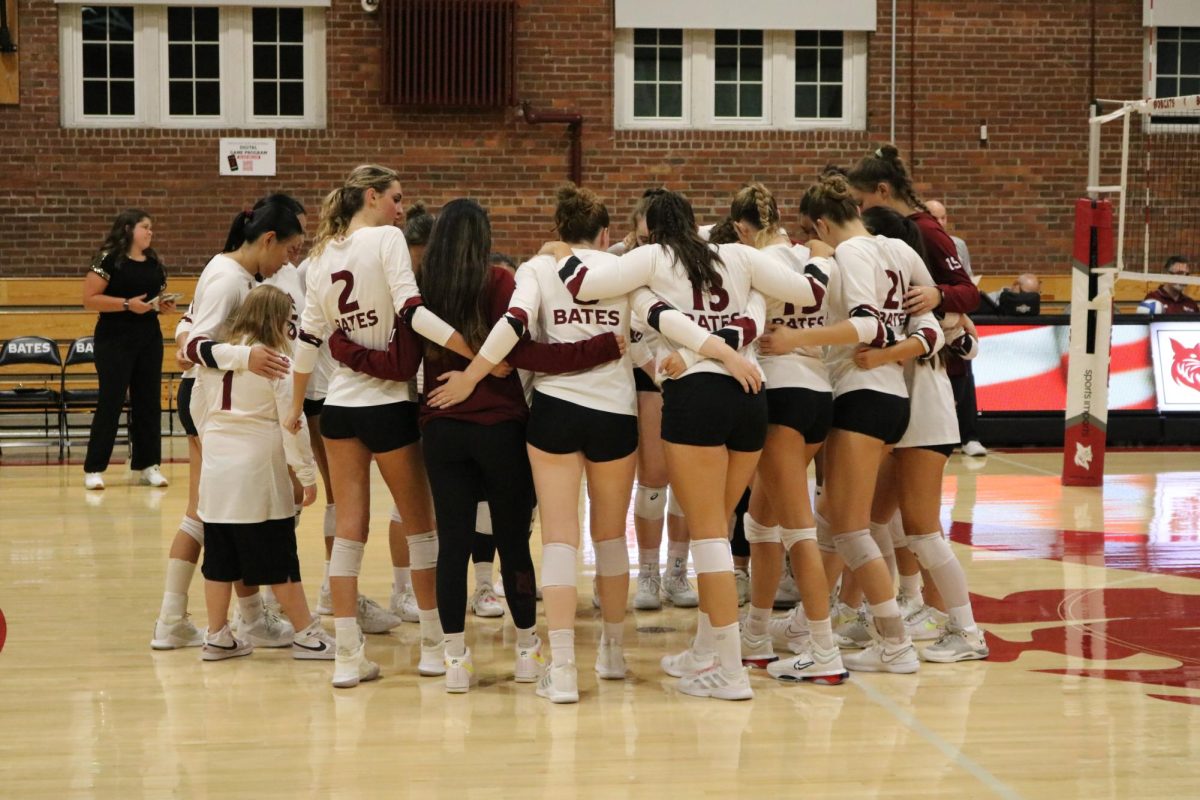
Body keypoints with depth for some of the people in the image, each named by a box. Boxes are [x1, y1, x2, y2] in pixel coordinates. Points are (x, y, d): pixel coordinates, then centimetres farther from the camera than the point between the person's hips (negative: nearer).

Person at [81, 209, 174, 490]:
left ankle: (147, 465, 14)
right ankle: (94, 468, 2)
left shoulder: (154, 263, 12)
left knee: (149, 402, 6)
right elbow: (89, 299, -13)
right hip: (115, 340, -6)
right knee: (110, 402, -4)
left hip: (150, 339, 6)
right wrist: (128, 304, -20)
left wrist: (166, 306, 0)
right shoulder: (108, 259, -8)